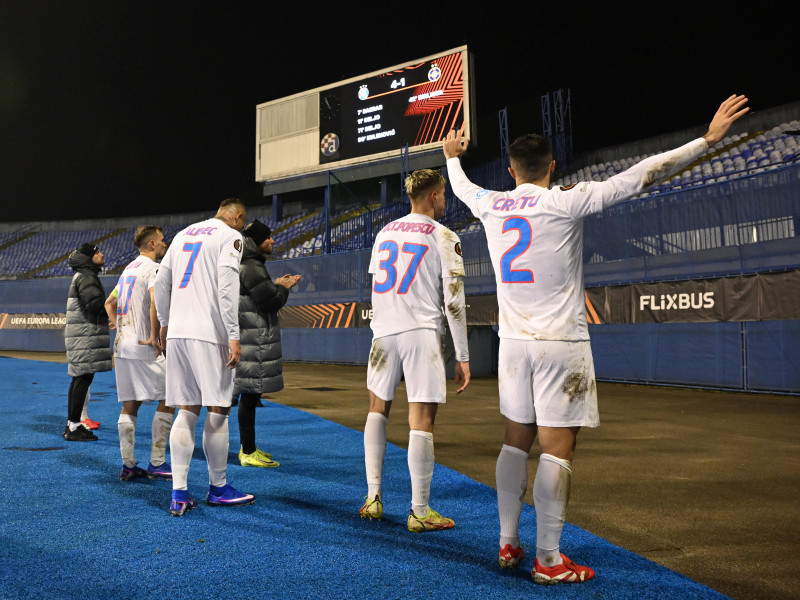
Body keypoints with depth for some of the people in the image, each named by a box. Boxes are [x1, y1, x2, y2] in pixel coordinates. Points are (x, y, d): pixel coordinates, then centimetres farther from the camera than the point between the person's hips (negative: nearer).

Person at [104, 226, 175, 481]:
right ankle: (157, 463, 1)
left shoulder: (129, 269, 19)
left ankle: (128, 465, 13)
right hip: (143, 348, -8)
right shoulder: (154, 269, -9)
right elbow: (155, 301, -26)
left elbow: (109, 302, 27)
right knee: (167, 400, 0)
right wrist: (154, 337, -20)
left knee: (129, 405, 10)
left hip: (122, 346, 8)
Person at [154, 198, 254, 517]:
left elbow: (161, 283, 20)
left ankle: (179, 494, 5)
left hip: (177, 332, 7)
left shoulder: (184, 233, 20)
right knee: (218, 409, 4)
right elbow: (227, 288, -13)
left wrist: (164, 324, 29)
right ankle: (218, 488, 15)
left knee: (187, 411, 8)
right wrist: (233, 336, -14)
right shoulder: (231, 236, 0)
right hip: (209, 334, -7)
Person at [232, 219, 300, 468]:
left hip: (254, 339, 11)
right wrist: (282, 288, 0)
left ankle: (248, 447, 25)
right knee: (250, 393, -6)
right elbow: (271, 301, -19)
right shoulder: (251, 267, -15)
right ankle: (248, 453, 0)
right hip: (254, 341, -11)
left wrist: (277, 285, 14)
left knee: (250, 394, 16)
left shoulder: (249, 265, 19)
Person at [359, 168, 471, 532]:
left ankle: (373, 499, 18)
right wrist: (462, 357, -6)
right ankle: (420, 512, 5)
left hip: (384, 331, 5)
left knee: (377, 410, 18)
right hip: (423, 332, -5)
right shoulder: (444, 238, -3)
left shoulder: (384, 233, 14)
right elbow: (453, 301, -8)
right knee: (421, 422, -2)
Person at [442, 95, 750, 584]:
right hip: (561, 344, -5)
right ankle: (549, 561, 6)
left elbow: (462, 187, 28)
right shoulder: (566, 202, -8)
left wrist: (453, 156, 49)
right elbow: (640, 176, -9)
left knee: (517, 442, 14)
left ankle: (508, 544, 21)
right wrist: (708, 139, -4)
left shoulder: (492, 205, 6)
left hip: (514, 342, 6)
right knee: (557, 449, 0)